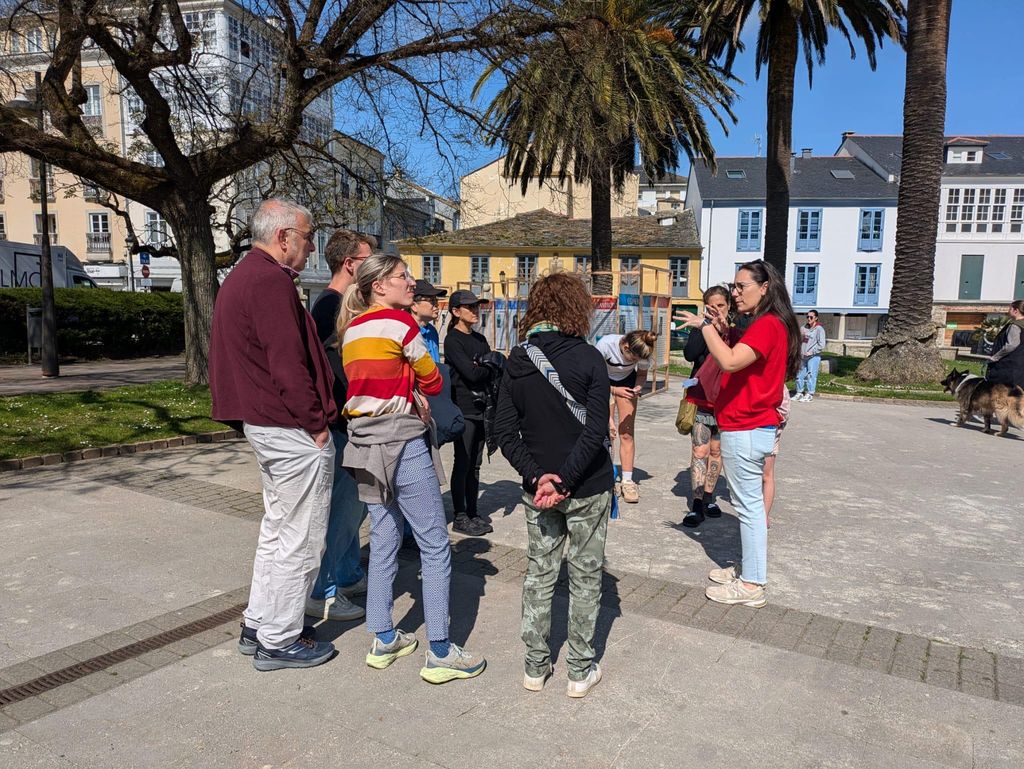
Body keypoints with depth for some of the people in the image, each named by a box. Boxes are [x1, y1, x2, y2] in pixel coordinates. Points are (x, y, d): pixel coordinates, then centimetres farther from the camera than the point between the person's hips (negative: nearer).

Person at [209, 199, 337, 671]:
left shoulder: (242, 277, 17)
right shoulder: (271, 281, -17)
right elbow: (289, 363, -23)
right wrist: (316, 423, -15)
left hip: (263, 425, 11)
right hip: (293, 431, -11)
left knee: (277, 529, 21)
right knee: (300, 541, 2)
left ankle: (257, 626, 32)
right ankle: (279, 641, 15)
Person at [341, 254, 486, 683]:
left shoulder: (351, 331, 12)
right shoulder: (400, 323, -11)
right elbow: (433, 383, -4)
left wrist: (408, 392, 6)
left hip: (364, 443, 8)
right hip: (403, 442, -8)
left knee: (383, 541, 16)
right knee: (435, 547, 0)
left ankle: (383, 641, 25)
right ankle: (440, 654, 6)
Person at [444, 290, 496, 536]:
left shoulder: (480, 339, 16)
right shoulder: (452, 340, -8)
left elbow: (494, 368, 10)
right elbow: (470, 373, -17)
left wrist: (481, 368, -9)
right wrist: (490, 368, -2)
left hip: (481, 408, 7)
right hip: (463, 409, -7)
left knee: (475, 464, 12)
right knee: (463, 463, -1)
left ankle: (472, 514, 20)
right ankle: (460, 518, 8)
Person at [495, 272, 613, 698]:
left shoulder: (517, 361, -2)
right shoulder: (589, 359, -13)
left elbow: (505, 431, -5)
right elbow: (595, 432, -20)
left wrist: (536, 476, -10)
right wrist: (565, 481, -17)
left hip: (537, 489, 3)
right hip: (587, 488, -3)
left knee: (538, 574, 17)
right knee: (585, 578, 12)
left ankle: (535, 667, 27)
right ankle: (581, 671, 24)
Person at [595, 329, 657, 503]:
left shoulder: (641, 352, -27)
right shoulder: (605, 344, -37)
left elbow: (642, 374, -6)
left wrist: (638, 388, -27)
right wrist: (614, 390, -37)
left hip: (626, 382, 2)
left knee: (626, 433, -3)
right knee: (605, 431, -13)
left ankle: (627, 481, 2)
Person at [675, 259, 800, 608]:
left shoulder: (767, 325, -17)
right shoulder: (768, 325, 17)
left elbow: (730, 362, -32)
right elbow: (738, 364, 16)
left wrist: (705, 326, -20)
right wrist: (722, 332, 6)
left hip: (746, 430, -11)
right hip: (752, 426, 11)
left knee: (749, 505, -2)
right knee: (748, 503, 18)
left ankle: (752, 585, 8)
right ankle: (748, 569, 30)